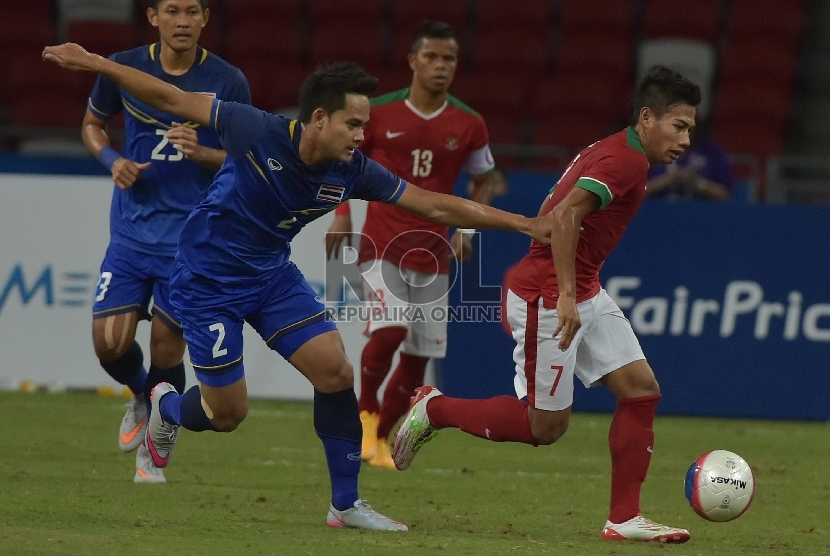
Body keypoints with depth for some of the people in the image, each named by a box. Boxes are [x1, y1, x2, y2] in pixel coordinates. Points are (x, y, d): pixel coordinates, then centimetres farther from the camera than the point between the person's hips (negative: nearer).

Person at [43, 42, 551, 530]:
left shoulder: (352, 171, -13)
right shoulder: (259, 134, -27)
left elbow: (436, 206, -8)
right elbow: (174, 100, -19)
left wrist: (523, 223, -11)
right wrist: (94, 63, -19)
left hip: (273, 275, 5)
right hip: (209, 281, -5)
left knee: (336, 372, -10)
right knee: (227, 413, 0)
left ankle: (346, 504, 3)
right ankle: (166, 408, 37)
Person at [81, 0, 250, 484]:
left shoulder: (227, 81, -5)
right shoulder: (124, 68, 0)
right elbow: (92, 124, 17)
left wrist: (201, 152, -18)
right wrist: (114, 160, -4)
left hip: (191, 238, -2)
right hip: (131, 231, 2)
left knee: (167, 347, -2)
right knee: (110, 342, -8)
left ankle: (153, 452, 22)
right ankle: (141, 396, 28)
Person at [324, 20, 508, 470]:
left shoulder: (468, 125, 1)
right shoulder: (378, 113, -4)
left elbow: (485, 179, 14)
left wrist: (469, 226, -1)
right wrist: (342, 212, -1)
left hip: (432, 250, 3)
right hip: (382, 243, -3)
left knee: (419, 354, 4)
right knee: (389, 330, -24)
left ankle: (380, 440, 23)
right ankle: (365, 412, 1)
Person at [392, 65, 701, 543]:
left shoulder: (609, 152, 14)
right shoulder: (626, 161, -17)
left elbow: (549, 213, 20)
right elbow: (565, 215, -29)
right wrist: (566, 296, -31)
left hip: (583, 295, 10)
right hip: (549, 300, -10)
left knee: (642, 389, 2)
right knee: (545, 426, -3)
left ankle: (625, 519, 4)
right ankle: (434, 409, 14)